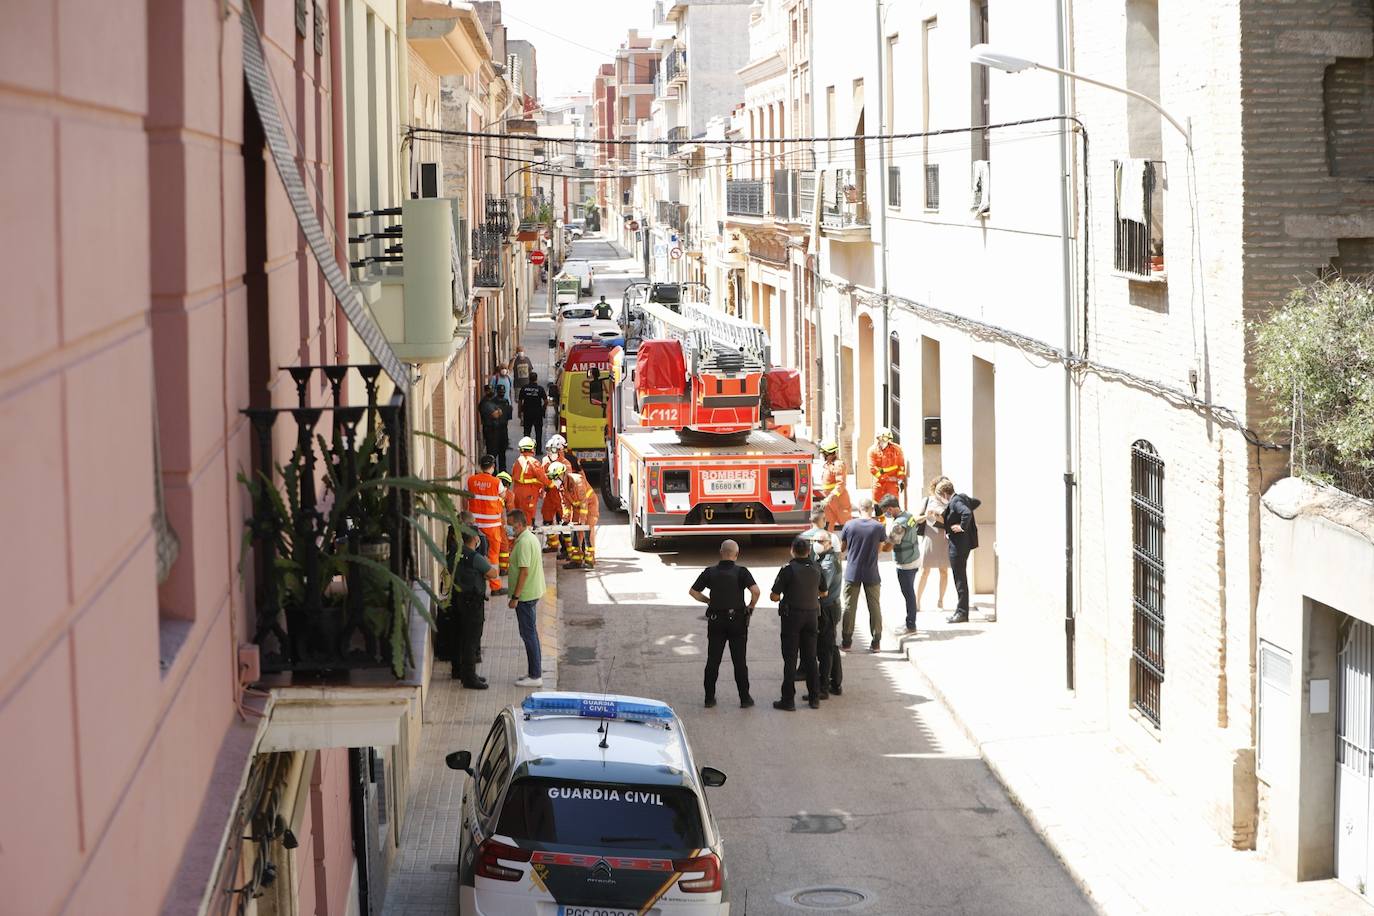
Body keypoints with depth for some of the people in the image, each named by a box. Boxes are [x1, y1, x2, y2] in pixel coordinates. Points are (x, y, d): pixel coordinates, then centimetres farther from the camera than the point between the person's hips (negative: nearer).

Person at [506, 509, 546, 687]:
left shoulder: (524, 542, -20)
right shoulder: (531, 537, 12)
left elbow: (524, 571, -24)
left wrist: (515, 597, -22)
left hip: (525, 595, -10)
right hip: (533, 592, 10)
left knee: (529, 634, -5)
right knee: (531, 633, 15)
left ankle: (535, 676, -2)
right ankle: (535, 672, 21)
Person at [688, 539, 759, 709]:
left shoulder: (710, 572, -1)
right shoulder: (741, 572, -9)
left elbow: (693, 591, 1)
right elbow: (755, 590, -21)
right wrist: (751, 606, -5)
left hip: (715, 620, 2)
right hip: (737, 620, -2)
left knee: (712, 660, 9)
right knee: (739, 661, 5)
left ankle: (709, 698, 10)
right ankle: (745, 698, 7)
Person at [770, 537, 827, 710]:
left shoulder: (788, 569, -14)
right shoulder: (816, 569, 3)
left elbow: (774, 596, -14)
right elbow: (823, 593, 17)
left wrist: (784, 596, 8)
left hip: (792, 614, -5)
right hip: (812, 614, 5)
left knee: (790, 659, -1)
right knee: (810, 657, 14)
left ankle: (788, 700, -1)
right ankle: (814, 697, 18)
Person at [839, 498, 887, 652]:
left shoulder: (849, 525, -7)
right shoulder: (878, 527, -8)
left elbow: (842, 547, 3)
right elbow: (880, 549, 1)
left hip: (852, 574, 0)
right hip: (871, 574, 0)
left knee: (849, 606, 10)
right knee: (874, 607, 9)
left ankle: (846, 640, 13)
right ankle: (876, 642, 8)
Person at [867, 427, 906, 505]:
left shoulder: (896, 449, -1)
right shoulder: (872, 451, -2)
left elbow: (901, 465, 2)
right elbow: (872, 468, -9)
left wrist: (901, 479, -6)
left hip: (892, 482, -1)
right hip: (879, 482, 1)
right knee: (877, 505, 7)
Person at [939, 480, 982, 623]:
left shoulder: (955, 502, -18)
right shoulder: (962, 497, 9)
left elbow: (967, 513, -35)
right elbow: (977, 502, 27)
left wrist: (962, 527, -21)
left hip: (959, 545, -10)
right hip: (961, 543, 10)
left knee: (960, 578, -5)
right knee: (960, 578, 14)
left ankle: (962, 613, -2)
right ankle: (961, 611, 19)